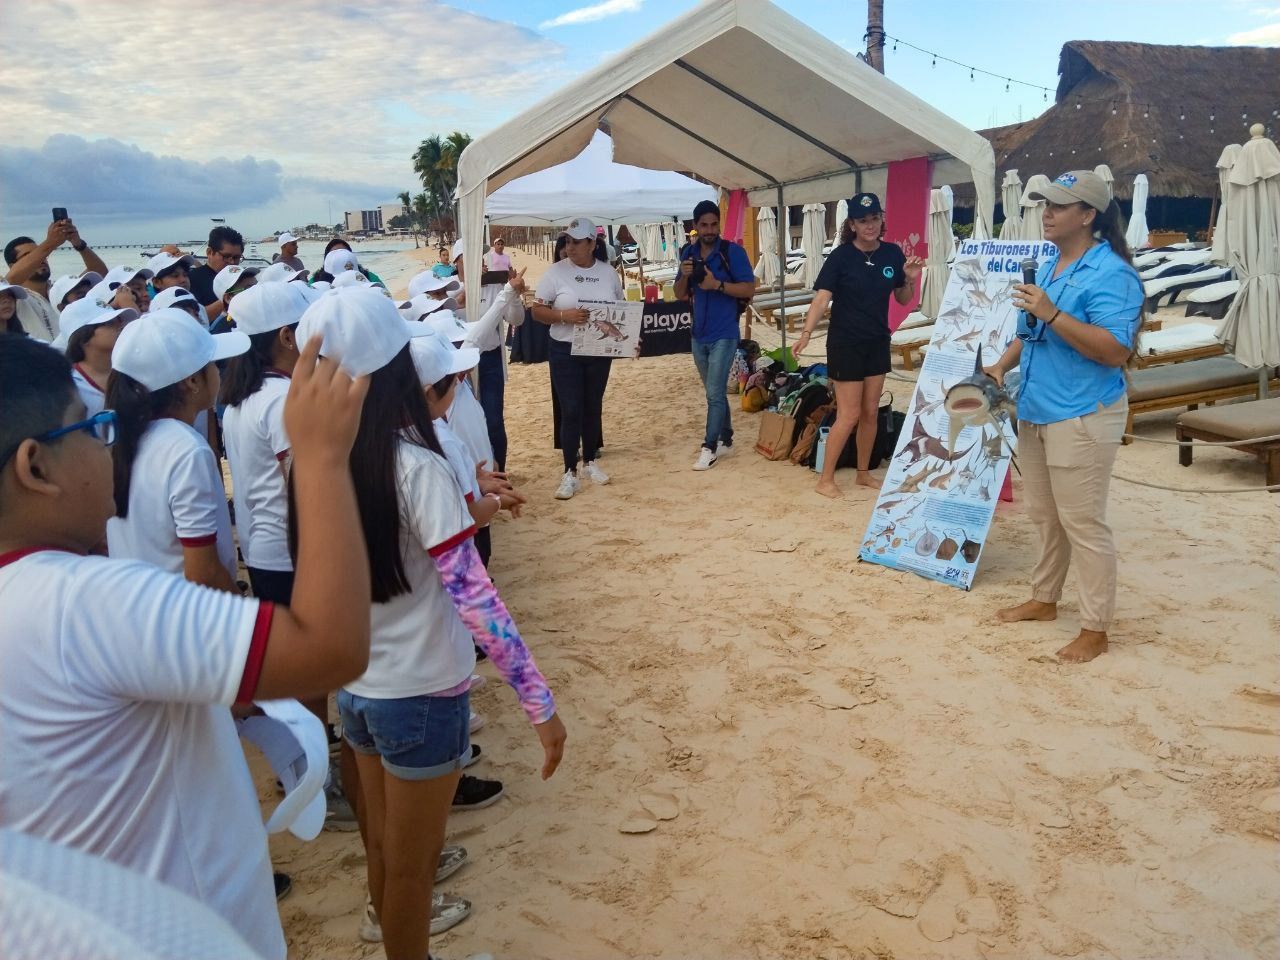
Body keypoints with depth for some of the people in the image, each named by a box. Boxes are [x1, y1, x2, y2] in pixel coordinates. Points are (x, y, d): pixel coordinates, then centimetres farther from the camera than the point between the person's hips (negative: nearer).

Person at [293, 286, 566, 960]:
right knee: (410, 867, 14)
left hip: (353, 684, 7)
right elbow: (472, 595, -26)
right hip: (418, 694, -6)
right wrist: (539, 702, -23)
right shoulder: (414, 467, -23)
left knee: (382, 838, 31)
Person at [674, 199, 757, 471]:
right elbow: (680, 295, 10)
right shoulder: (688, 253, 7)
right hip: (699, 335, 6)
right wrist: (684, 276, -11)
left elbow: (749, 289, -11)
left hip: (724, 335, -6)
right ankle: (725, 440, 25)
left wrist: (717, 284, -22)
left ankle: (710, 446, 3)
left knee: (714, 393, -6)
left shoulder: (732, 252, -9)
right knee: (716, 392, 14)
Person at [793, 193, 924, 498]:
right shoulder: (841, 256, -13)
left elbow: (903, 300, 9)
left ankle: (864, 473, 27)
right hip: (845, 343, -5)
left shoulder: (892, 253, 0)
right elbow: (822, 297, -21)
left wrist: (911, 280, -11)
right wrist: (806, 332, -35)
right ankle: (826, 479, 8)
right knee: (849, 415, -4)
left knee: (870, 413, 13)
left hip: (877, 343, 5)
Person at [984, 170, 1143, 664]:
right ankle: (1043, 599, 35)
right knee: (1044, 515, 20)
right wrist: (1002, 365, 8)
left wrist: (1051, 313, -27)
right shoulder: (1047, 266, 12)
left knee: (1083, 523, -2)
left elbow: (1115, 351, -24)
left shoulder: (1111, 273, -15)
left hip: (1082, 417, -9)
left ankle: (1095, 630, 9)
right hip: (1035, 411, 9)